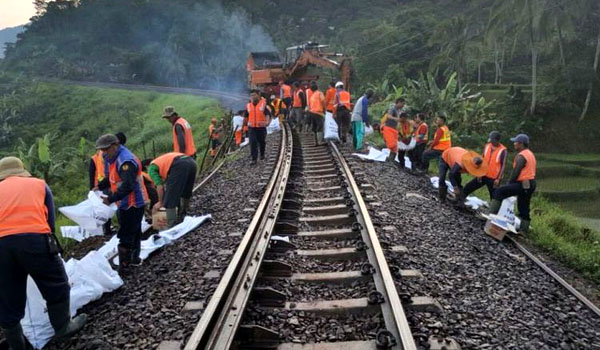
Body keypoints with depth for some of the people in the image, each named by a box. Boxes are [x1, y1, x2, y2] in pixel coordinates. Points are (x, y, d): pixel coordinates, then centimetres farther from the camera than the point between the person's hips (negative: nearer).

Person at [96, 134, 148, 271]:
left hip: (133, 203, -10)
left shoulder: (126, 161, -26)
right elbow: (110, 178, 21)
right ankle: (134, 259, 36)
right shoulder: (111, 158, 7)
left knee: (126, 235, -5)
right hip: (125, 203, 10)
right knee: (134, 231, 22)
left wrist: (111, 199, -31)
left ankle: (123, 266, 3)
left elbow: (127, 186, -33)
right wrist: (100, 186, 5)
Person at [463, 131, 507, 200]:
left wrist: (498, 179, -16)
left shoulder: (503, 150, -15)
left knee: (494, 197, 3)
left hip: (493, 179, -5)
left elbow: (503, 166, -12)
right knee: (468, 188, 5)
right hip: (483, 175, 5)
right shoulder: (487, 146, -1)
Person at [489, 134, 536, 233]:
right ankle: (524, 228, 20)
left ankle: (492, 214, -16)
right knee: (523, 207, 15)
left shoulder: (521, 156, -14)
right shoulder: (531, 154, 18)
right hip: (531, 184, 10)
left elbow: (516, 172, -16)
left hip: (523, 184, -10)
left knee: (499, 192, -12)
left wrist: (509, 184, -4)